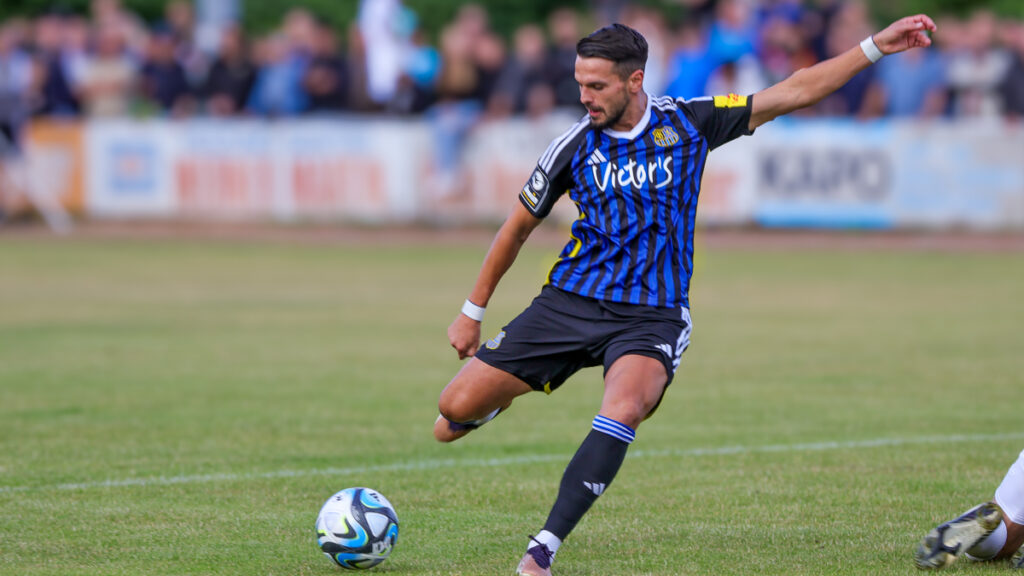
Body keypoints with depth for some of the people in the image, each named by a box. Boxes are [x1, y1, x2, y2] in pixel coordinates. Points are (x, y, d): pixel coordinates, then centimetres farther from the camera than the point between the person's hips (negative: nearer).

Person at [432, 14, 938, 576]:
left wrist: (875, 46, -5)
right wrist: (472, 311, 16)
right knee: (456, 412, -6)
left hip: (652, 315, -1)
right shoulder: (575, 146, -2)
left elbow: (793, 92, 0)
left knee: (623, 410, -33)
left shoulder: (688, 123, -2)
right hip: (570, 300, 1)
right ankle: (496, 395, 34)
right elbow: (518, 226, 11)